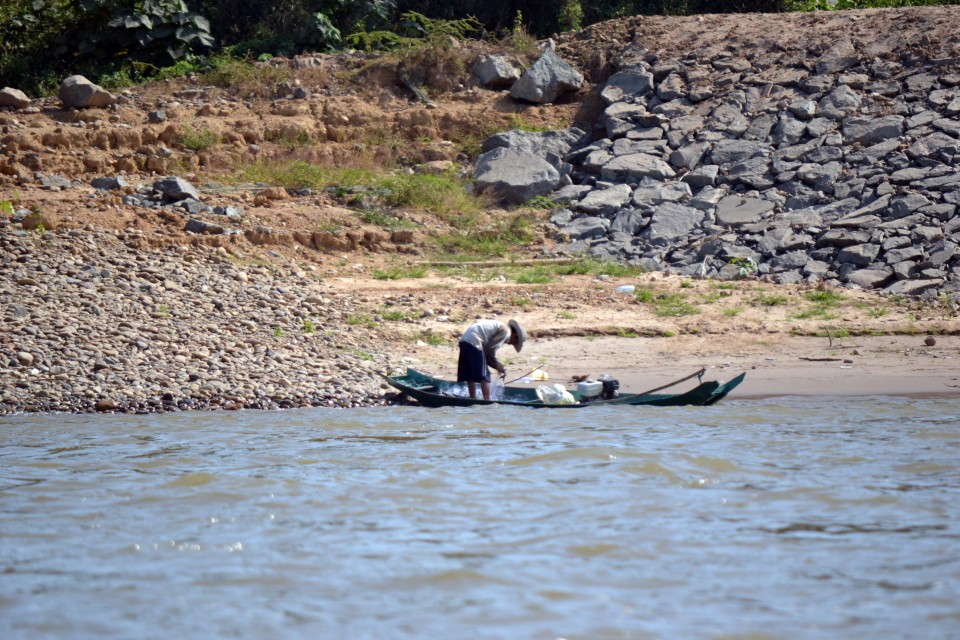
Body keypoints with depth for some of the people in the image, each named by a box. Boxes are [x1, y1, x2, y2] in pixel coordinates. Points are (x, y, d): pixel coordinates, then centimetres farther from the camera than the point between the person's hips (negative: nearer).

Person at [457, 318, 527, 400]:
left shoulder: (499, 326, 27)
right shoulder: (506, 331, 0)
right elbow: (491, 349, -8)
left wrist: (499, 366, 17)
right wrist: (499, 366, 5)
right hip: (474, 342, -10)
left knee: (469, 374, 14)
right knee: (484, 375, -6)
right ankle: (487, 400, -8)